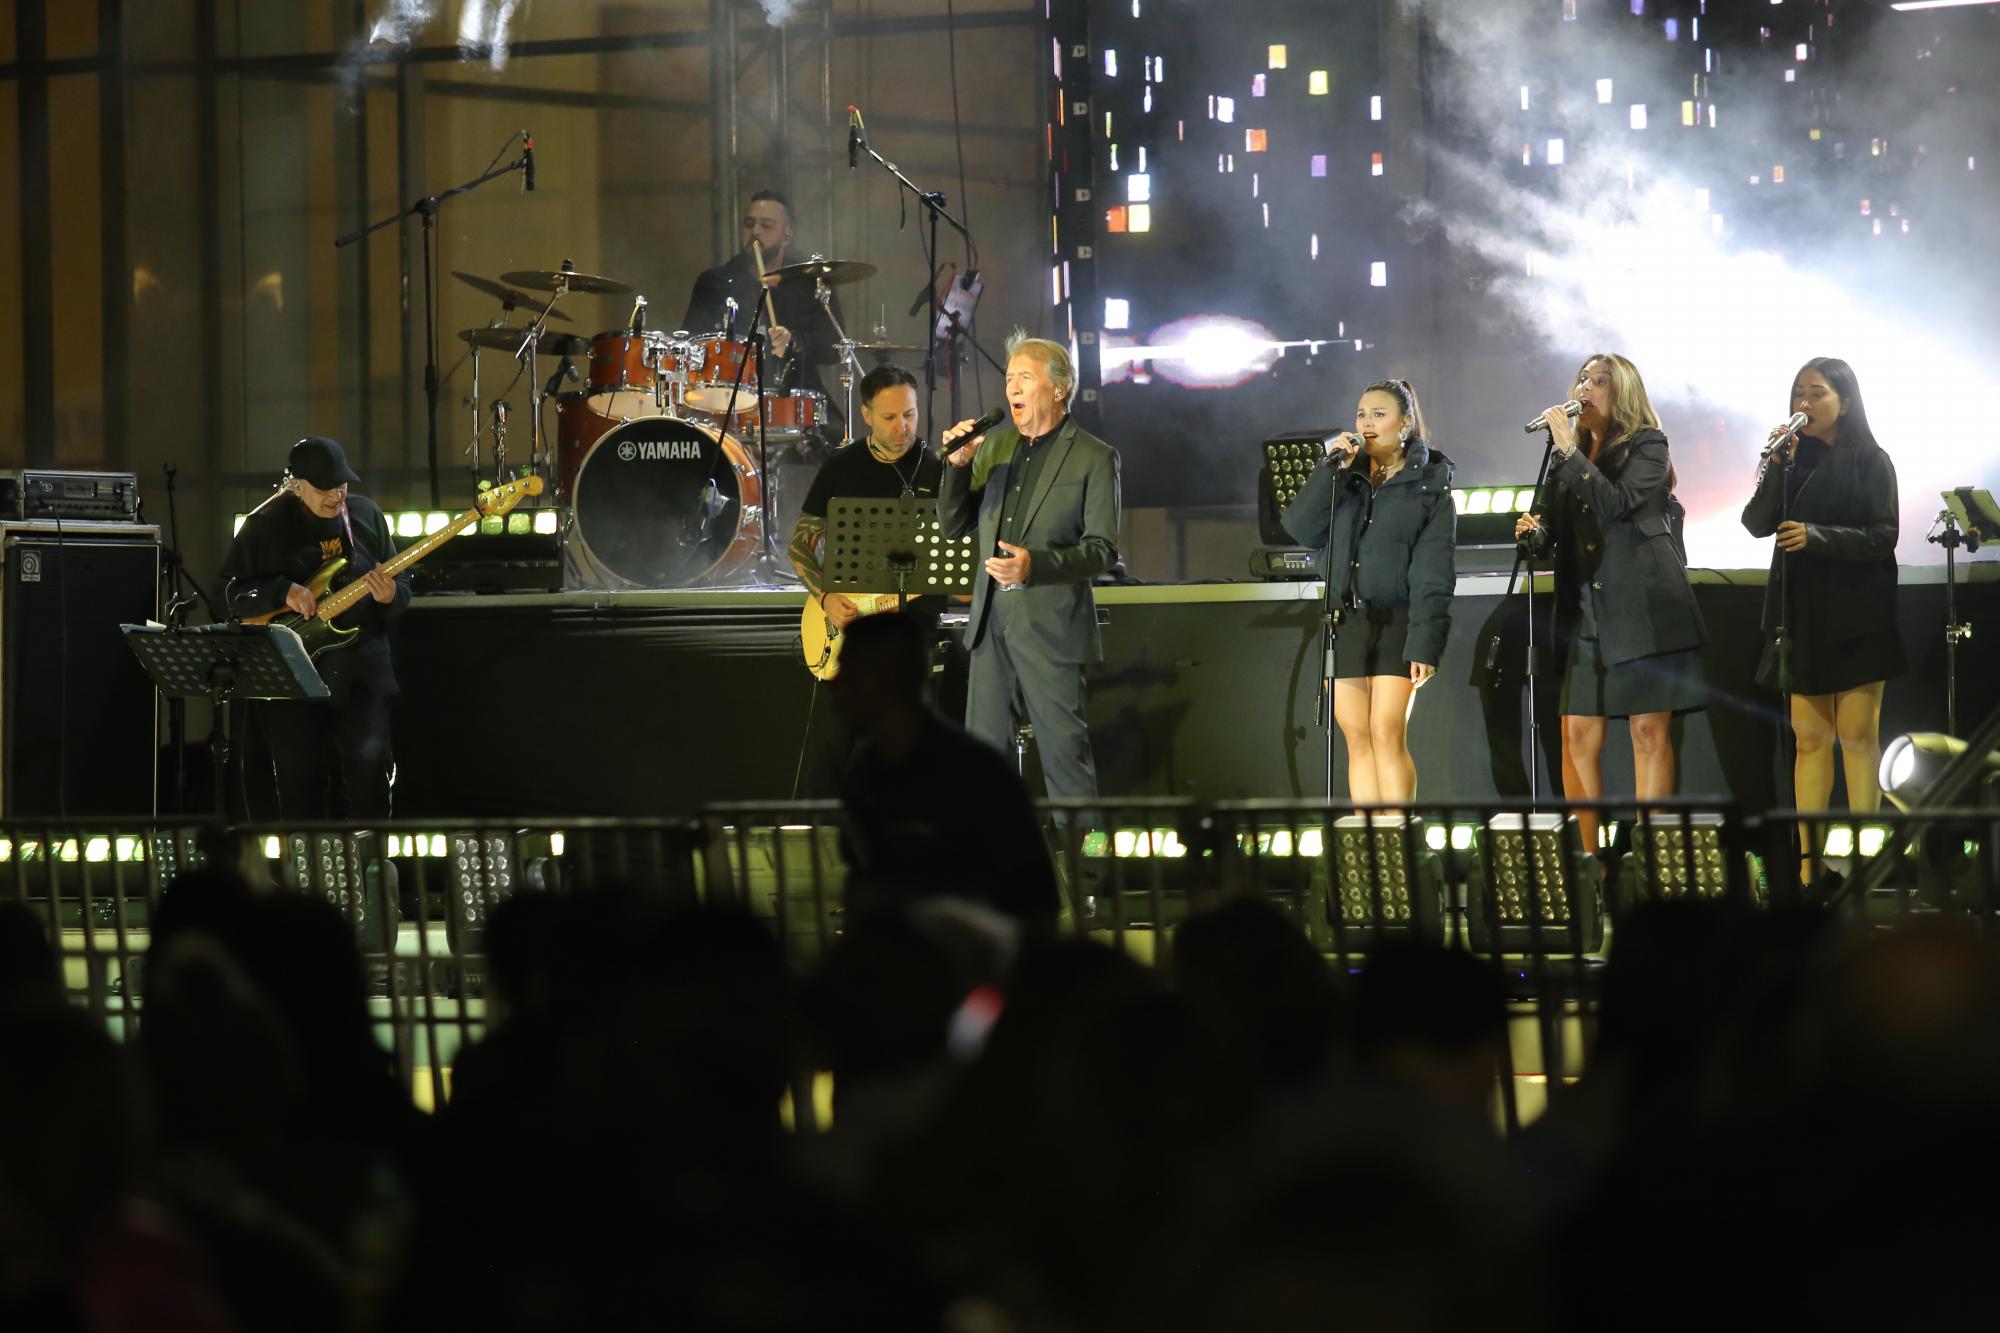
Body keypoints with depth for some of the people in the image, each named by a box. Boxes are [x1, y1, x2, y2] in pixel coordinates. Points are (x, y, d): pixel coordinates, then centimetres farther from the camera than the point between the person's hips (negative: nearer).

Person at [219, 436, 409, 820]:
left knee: (367, 763, -10)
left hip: (359, 669, 1)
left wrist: (390, 596, -14)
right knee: (300, 779, 4)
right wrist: (283, 591, -16)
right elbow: (232, 590, -1)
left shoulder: (366, 515, 5)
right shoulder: (266, 525, -3)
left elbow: (402, 584, 9)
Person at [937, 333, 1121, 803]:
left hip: (1050, 625, -6)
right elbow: (953, 526, 12)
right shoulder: (994, 445, 12)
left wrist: (1035, 565, -25)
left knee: (1064, 751, -3)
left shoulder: (1094, 458, -5)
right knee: (983, 747, 10)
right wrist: (958, 465, -4)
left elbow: (1103, 549, -11)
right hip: (992, 622, 6)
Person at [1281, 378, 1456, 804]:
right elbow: (1300, 527, -1)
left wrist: (1425, 642, -15)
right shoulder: (1346, 476, 15)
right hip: (1343, 622, 4)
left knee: (1388, 733, -14)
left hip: (1395, 622, -4)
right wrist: (1332, 469, -8)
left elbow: (1433, 574, -6)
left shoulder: (1430, 485, 2)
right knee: (1357, 738, 1)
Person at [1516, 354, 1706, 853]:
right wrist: (1534, 532, -1)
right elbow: (1554, 535, 22)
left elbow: (1618, 503, -15)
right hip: (1587, 615, 6)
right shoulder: (1568, 457, 18)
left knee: (1650, 732, -6)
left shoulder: (1648, 446, 1)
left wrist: (1570, 451, -14)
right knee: (1577, 736, 0)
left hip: (1643, 609, -6)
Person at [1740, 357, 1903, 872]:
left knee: (1857, 734, -5)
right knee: (1809, 737, 2)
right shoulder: (1792, 458, 11)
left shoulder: (1870, 461, -2)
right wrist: (1776, 464, -11)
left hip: (1856, 612, -4)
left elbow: (1883, 538, -8)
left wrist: (1818, 536, -20)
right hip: (1800, 611, 4)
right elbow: (1757, 523, 2)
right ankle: (1809, 859, 1)